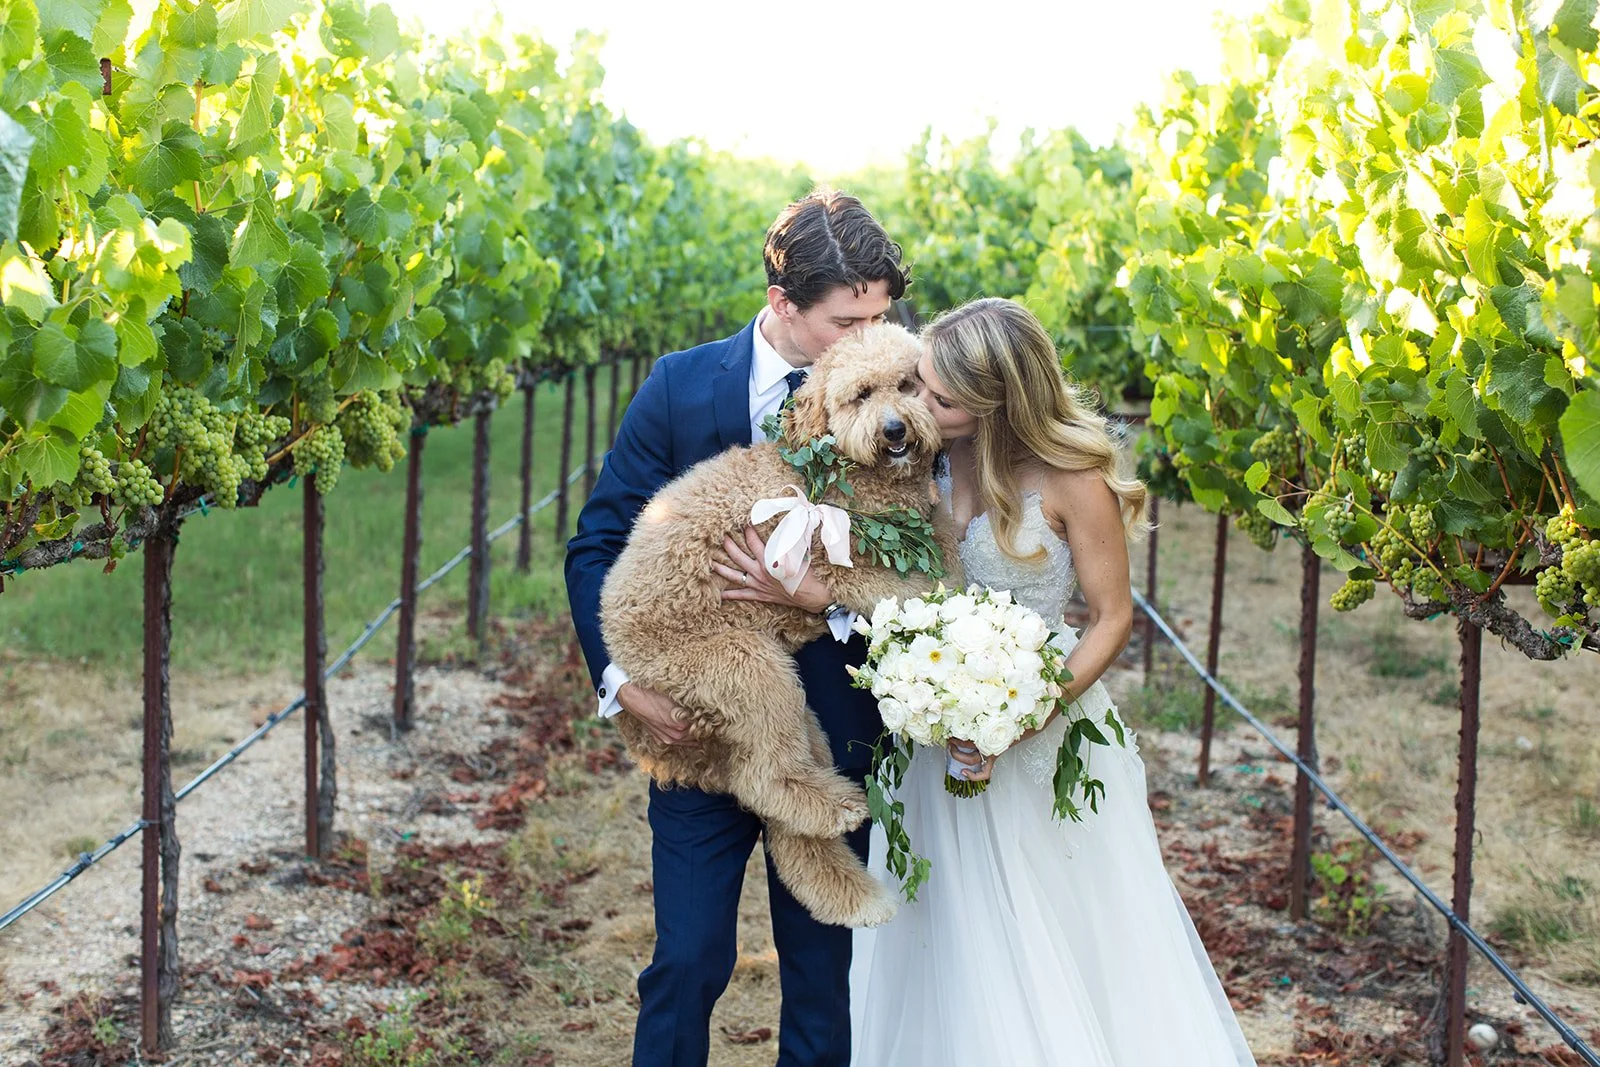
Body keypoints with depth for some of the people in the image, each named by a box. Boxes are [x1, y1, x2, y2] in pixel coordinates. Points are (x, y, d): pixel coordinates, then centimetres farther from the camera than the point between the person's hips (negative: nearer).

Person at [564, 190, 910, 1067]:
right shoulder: (682, 387, -4)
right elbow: (599, 543, -1)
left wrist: (828, 598, -23)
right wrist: (620, 675, -12)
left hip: (832, 734, 1)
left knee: (822, 969, 12)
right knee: (687, 964, 3)